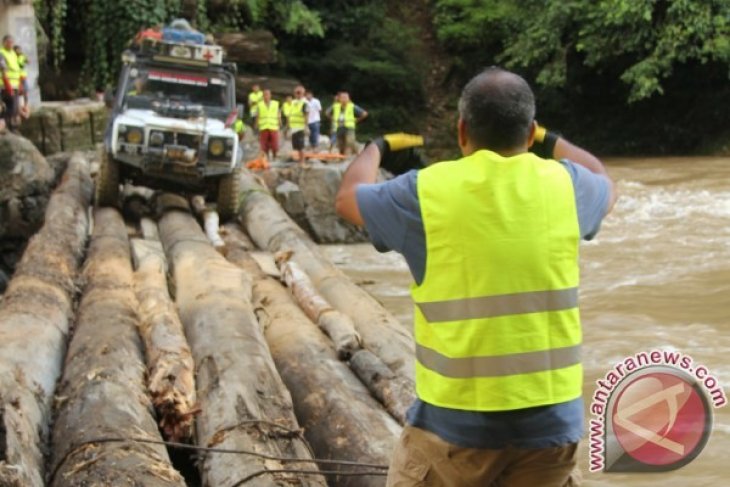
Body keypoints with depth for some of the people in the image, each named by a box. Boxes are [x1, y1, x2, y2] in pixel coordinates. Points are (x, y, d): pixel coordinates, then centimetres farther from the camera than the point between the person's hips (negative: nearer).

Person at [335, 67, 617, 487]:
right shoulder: (564, 186, 1)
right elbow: (605, 184, 27)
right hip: (551, 419, 2)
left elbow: (348, 198, 15)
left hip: (457, 419, -2)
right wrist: (553, 143, 43)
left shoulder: (428, 191, -6)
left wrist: (377, 149, 35)